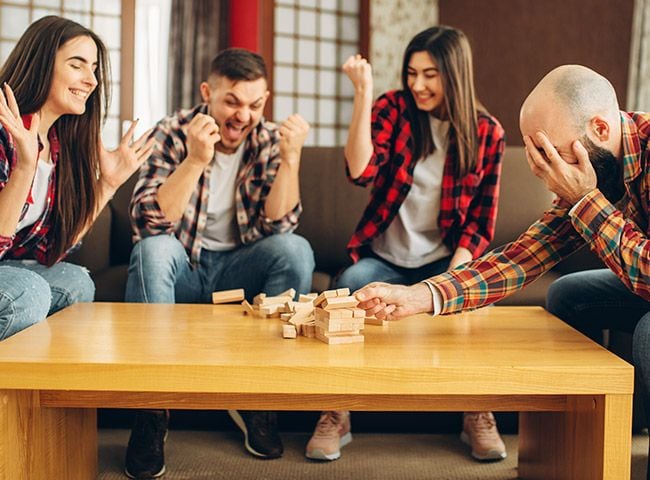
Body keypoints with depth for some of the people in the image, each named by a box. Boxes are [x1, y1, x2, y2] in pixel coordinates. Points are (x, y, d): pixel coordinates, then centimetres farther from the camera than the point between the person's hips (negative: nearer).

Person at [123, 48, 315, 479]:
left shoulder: (269, 141, -4)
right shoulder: (174, 133, -10)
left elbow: (277, 227, -15)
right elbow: (148, 222, -23)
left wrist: (290, 157, -27)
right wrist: (195, 160, -34)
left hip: (239, 269, 2)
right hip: (181, 266, -1)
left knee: (297, 250, -26)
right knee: (153, 249, -33)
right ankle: (151, 407, -25)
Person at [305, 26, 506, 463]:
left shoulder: (487, 133, 2)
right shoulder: (394, 108, 2)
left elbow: (482, 220, 1)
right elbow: (360, 171, -14)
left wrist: (454, 275, -15)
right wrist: (363, 92, -18)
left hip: (444, 262, 0)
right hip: (384, 258, 0)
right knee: (350, 285, -31)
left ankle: (477, 414, -10)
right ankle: (336, 414, -19)